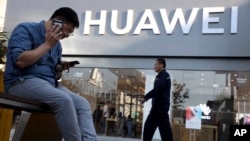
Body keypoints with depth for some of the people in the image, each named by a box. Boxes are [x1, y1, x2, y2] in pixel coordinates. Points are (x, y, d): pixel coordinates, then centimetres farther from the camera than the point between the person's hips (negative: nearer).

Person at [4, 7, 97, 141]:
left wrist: (60, 69, -1)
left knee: (83, 104, -9)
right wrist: (47, 44, -14)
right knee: (63, 100, -32)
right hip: (23, 82, -8)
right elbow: (19, 61, -22)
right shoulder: (25, 29, -6)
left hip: (50, 84, 8)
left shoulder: (57, 44, 16)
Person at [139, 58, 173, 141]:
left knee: (164, 128, -8)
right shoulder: (160, 76, 21)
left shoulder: (164, 75, -8)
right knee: (148, 126, 10)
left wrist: (145, 97, -18)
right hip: (157, 106, 10)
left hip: (161, 106, -10)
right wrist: (146, 98, 11)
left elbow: (157, 89, -20)